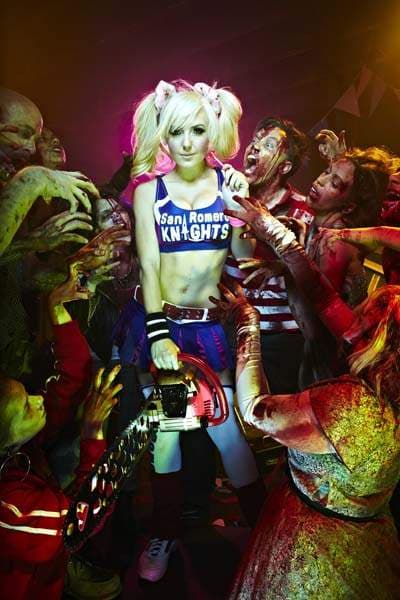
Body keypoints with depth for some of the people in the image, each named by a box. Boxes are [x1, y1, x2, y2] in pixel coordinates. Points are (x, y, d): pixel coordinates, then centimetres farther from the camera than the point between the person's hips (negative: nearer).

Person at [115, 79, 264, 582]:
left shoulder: (231, 182, 2)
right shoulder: (149, 190, 0)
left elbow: (244, 255, -1)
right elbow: (149, 264, -6)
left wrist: (239, 210, -18)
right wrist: (159, 334, -15)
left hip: (213, 323, 0)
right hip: (159, 319, 1)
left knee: (227, 425, -3)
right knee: (163, 426, 8)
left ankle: (263, 527, 22)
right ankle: (166, 531, 29)